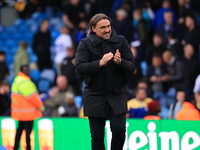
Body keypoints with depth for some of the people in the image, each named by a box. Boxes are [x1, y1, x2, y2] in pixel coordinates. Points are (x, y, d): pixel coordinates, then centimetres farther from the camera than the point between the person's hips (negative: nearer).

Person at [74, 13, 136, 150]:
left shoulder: (121, 41, 3)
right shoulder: (85, 44, -3)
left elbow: (132, 67, 0)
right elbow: (79, 68, -16)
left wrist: (120, 62, -21)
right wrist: (100, 63, -29)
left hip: (117, 95, 1)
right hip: (95, 96, -1)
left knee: (119, 129, -13)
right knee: (97, 135, 2)